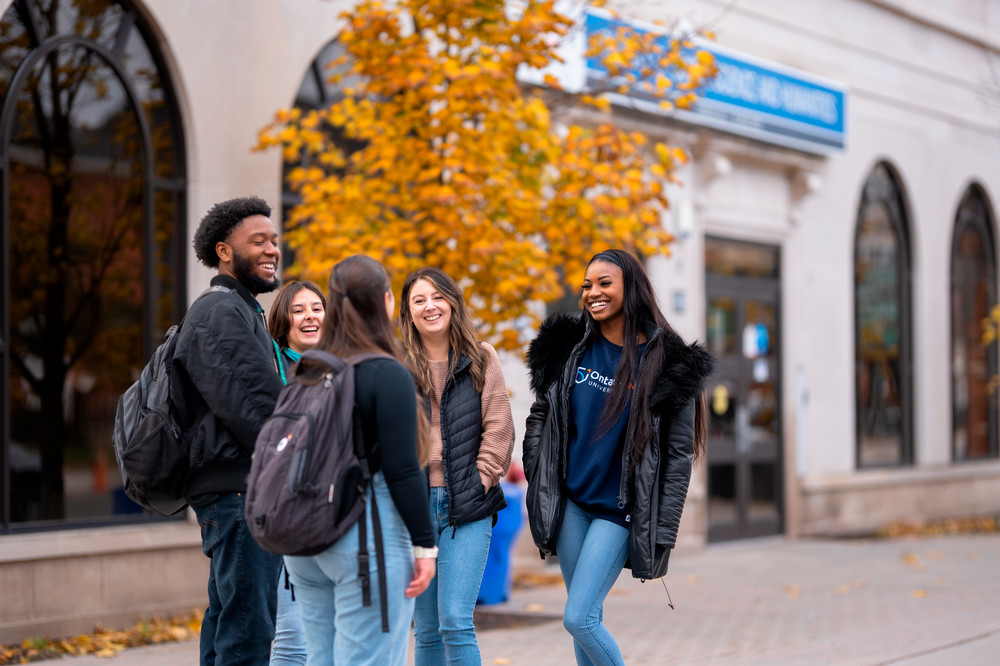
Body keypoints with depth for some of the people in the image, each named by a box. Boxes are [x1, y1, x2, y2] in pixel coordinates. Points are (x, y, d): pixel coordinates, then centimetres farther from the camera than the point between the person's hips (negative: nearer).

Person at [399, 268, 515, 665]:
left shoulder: (481, 359, 6)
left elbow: (498, 428, 4)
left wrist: (478, 482, -4)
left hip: (467, 507, -2)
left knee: (456, 622, -12)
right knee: (425, 630, 7)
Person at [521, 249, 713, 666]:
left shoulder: (667, 364, -7)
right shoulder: (569, 344, 3)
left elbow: (679, 453, -6)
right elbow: (540, 415, 12)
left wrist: (664, 532, -10)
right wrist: (538, 485, 4)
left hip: (619, 510, -4)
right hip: (569, 502, 4)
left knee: (579, 619, -11)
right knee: (588, 618, 9)